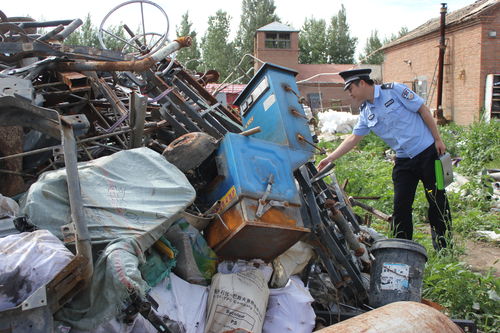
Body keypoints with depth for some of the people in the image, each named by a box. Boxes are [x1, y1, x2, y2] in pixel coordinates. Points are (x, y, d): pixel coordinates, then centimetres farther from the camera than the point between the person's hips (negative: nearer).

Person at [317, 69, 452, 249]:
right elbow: (353, 138, 9)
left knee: (437, 199, 4)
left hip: (427, 151, -5)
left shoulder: (394, 90, -11)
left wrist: (438, 139, -9)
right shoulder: (365, 113, 6)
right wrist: (330, 158, 4)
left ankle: (444, 247, 16)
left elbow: (423, 110, -8)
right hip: (403, 160, 5)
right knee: (401, 205, 3)